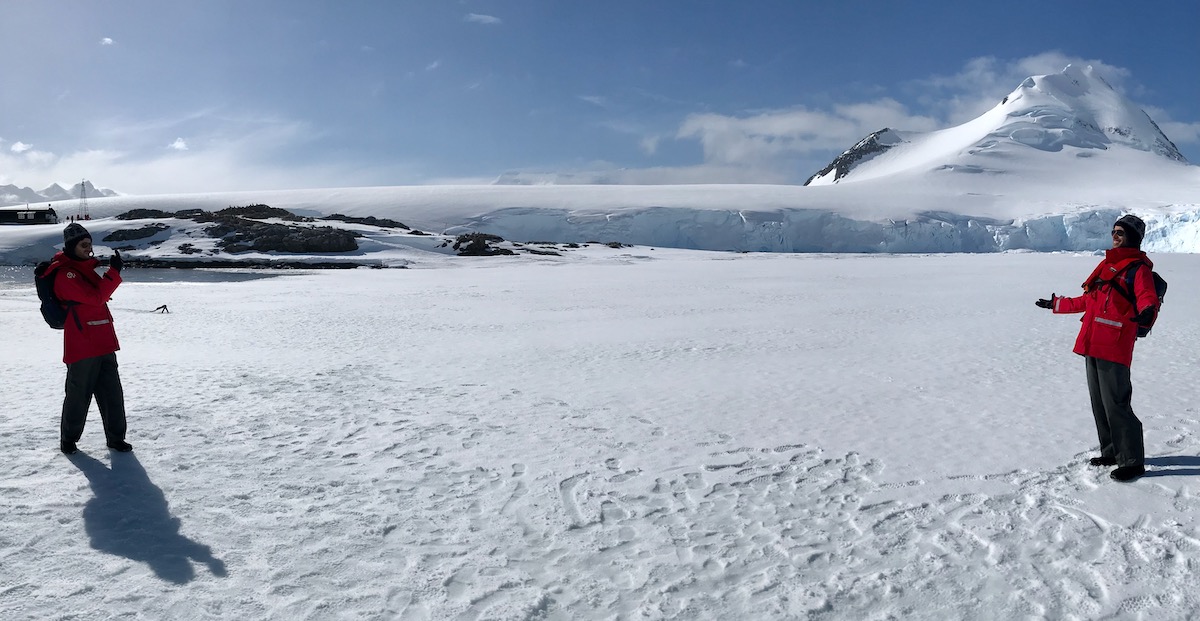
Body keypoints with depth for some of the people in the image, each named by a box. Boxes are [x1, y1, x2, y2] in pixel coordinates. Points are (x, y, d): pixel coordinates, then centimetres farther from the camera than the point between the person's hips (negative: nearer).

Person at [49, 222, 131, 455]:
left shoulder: (86, 267, 17)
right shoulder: (65, 274, -11)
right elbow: (95, 297, -20)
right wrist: (114, 271, -19)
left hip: (103, 343, 8)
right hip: (81, 346, -8)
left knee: (112, 393, 7)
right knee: (79, 394, 4)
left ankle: (115, 437, 14)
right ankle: (68, 439, 21)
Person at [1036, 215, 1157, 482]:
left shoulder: (1138, 268, -3)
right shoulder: (1107, 264, 22)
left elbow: (1147, 297, -20)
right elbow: (1087, 301, 30)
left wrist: (1146, 311, -42)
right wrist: (1056, 304, 37)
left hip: (1115, 347, -8)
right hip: (1093, 345, 9)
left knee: (1116, 404, -8)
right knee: (1099, 403, 13)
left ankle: (1133, 461, 3)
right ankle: (1111, 452, 25)